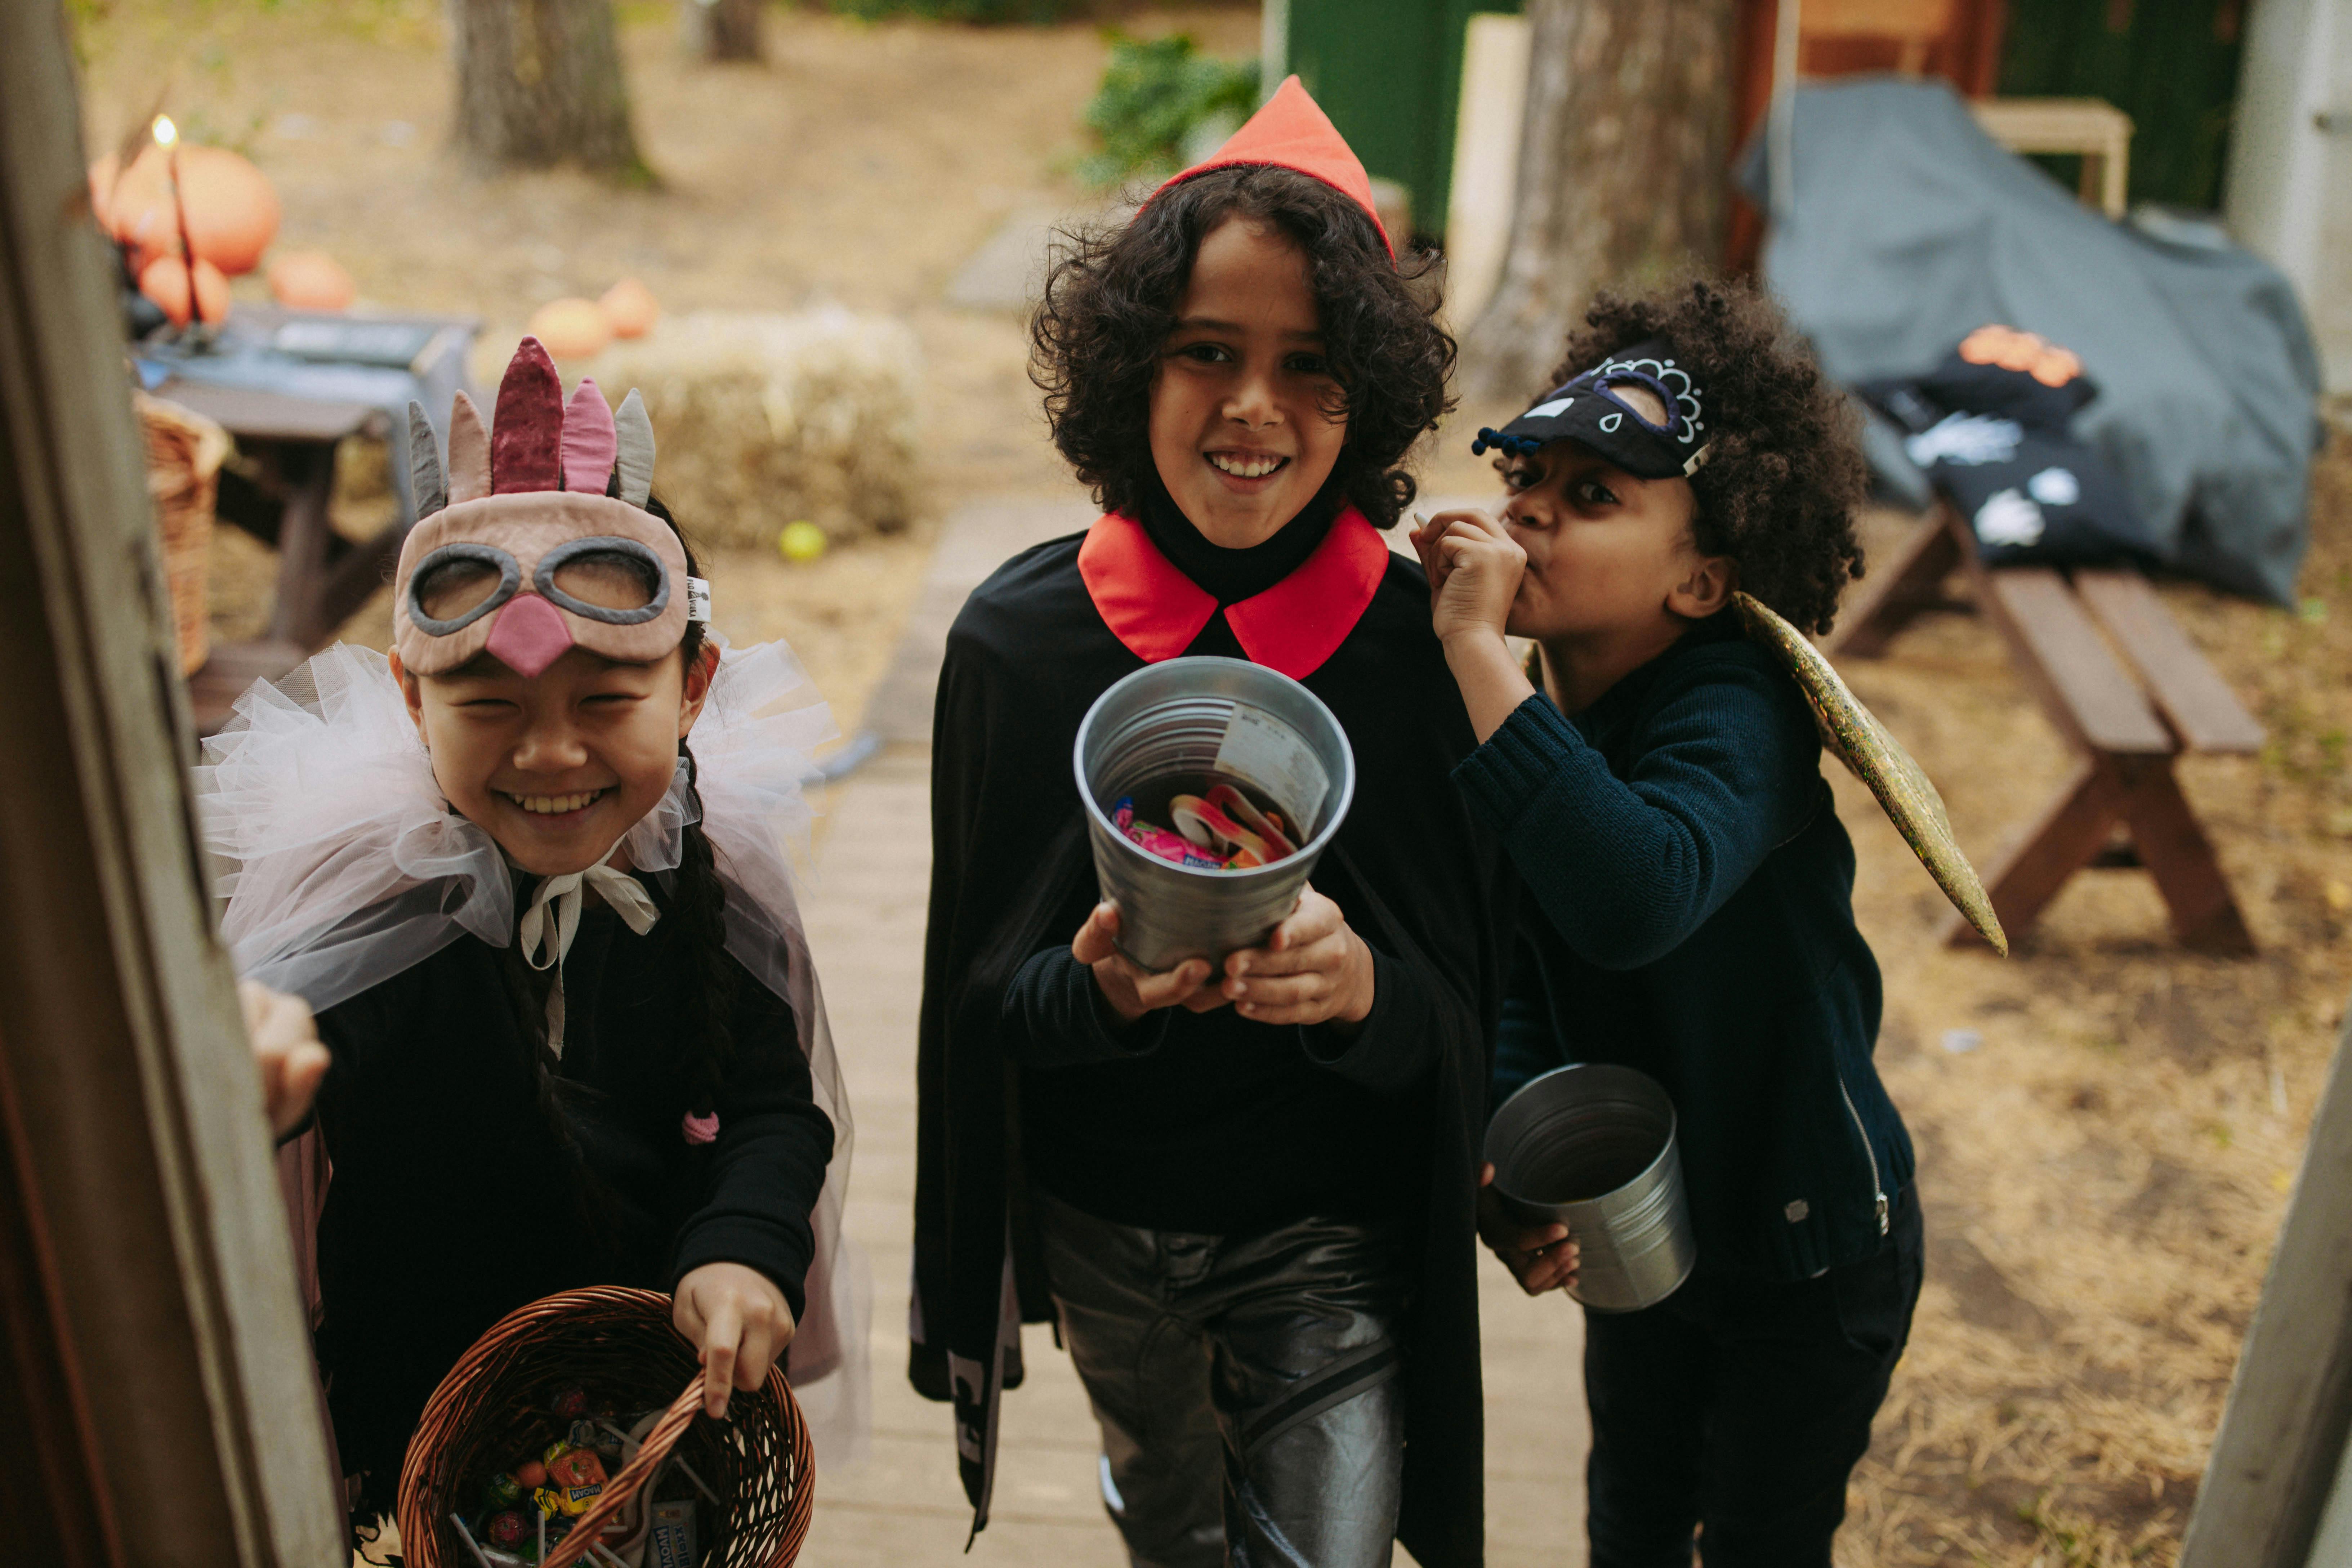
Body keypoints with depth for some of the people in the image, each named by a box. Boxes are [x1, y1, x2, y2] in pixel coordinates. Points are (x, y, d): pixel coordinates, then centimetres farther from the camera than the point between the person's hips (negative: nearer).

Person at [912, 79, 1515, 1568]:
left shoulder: (1433, 644, -16)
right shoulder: (1018, 638, -14)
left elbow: (1474, 1006, -10)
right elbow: (986, 990, -7)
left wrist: (1367, 989, -32)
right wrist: (1100, 992, -28)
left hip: (1334, 1240, -2)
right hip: (1101, 1230, 2)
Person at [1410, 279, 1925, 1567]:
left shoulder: (1734, 713, -31)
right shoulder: (1535, 717, -10)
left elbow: (1638, 900, -53)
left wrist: (1476, 646, -49)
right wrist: (1506, 1156, -14)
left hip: (1810, 1248, -6)